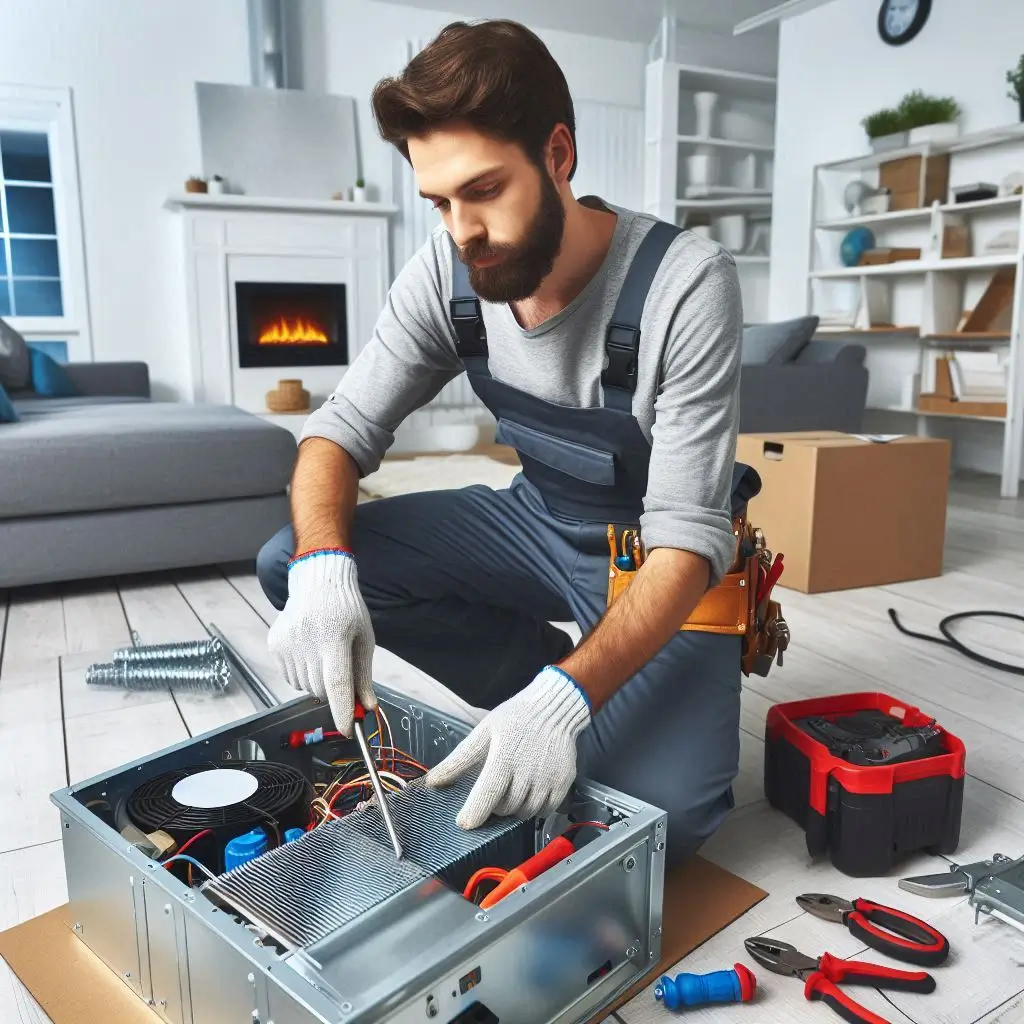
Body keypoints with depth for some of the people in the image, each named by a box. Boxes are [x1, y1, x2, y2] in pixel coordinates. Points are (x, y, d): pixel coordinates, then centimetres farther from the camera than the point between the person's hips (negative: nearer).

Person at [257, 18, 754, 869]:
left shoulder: (686, 283, -26)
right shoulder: (448, 270, -12)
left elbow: (687, 535, -27)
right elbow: (345, 427, -8)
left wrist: (567, 695, -41)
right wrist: (323, 567, -30)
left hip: (661, 563, -4)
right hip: (539, 522, 5)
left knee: (660, 813, -28)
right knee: (287, 564, -11)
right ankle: (547, 703, 0)